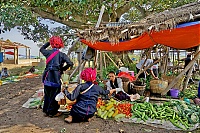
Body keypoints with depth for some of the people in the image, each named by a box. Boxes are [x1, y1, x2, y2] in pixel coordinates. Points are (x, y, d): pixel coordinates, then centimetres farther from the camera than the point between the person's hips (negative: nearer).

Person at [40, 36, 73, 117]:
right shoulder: (61, 54, -6)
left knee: (47, 94, 18)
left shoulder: (48, 52, 4)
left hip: (47, 76, 5)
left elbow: (41, 49, 27)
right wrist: (62, 69, -1)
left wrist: (48, 42, 27)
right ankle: (52, 112, 18)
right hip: (55, 77, -5)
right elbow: (70, 63, -16)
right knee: (54, 95, 8)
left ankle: (46, 111, 31)